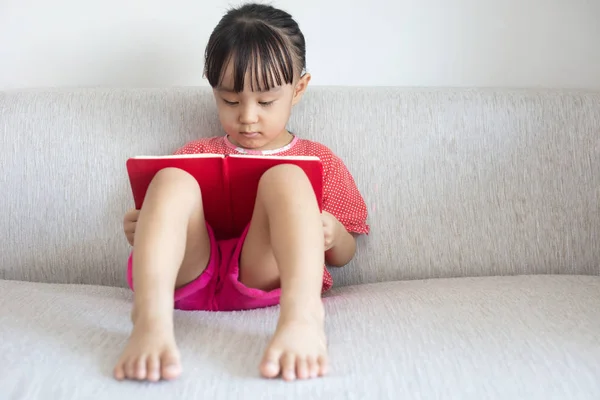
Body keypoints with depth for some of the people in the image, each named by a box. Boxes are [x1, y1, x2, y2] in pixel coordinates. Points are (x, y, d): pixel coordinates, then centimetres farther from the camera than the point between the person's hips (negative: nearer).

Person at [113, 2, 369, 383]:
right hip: (190, 277, 2)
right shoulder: (195, 155, 23)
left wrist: (333, 234, -5)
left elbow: (344, 255, 20)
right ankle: (151, 319, -48)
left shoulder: (320, 161, 19)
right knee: (171, 180, -22)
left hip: (267, 279, -1)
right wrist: (144, 231, -1)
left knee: (285, 178, -23)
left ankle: (302, 314, -50)